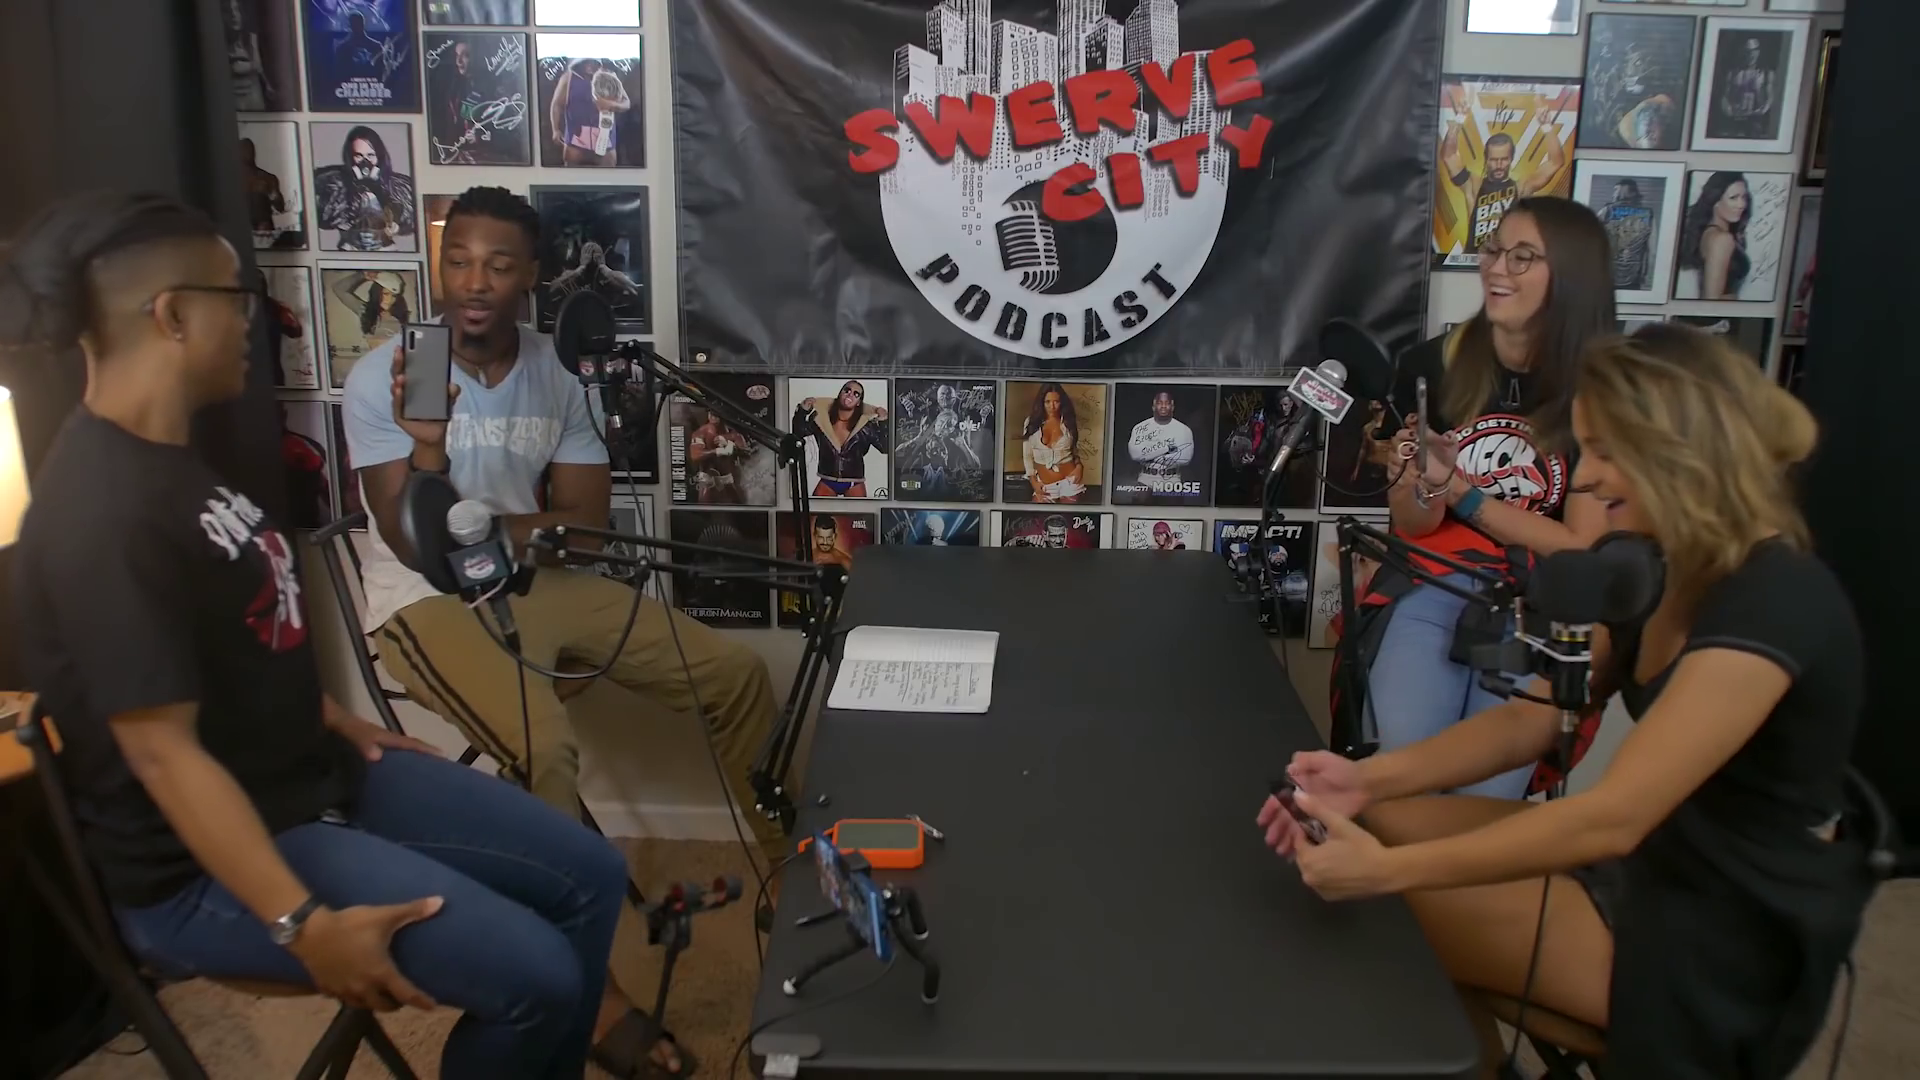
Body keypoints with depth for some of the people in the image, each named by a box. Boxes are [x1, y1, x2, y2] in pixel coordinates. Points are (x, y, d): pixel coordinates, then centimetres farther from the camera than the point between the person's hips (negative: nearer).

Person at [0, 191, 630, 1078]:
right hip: (207, 865, -10)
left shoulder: (159, 459, 6)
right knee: (534, 975, -19)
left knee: (588, 878, 4)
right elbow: (163, 748, -26)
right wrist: (302, 925, -27)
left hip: (312, 771, 10)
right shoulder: (107, 516, -25)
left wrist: (336, 721, 17)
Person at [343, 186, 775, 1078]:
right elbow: (416, 546, -17)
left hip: (538, 584, 6)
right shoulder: (384, 377, -12)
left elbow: (586, 522, -2)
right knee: (541, 743, -34)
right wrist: (426, 440, -33)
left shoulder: (557, 372, 1)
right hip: (428, 601, -5)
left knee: (738, 675, -2)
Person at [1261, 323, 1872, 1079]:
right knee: (1381, 823, 6)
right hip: (1658, 854, 9)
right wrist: (1369, 780, -13)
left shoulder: (1771, 603, -26)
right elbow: (1532, 720, 2)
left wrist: (1388, 870, -33)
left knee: (1381, 921, -12)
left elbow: (1611, 818, -32)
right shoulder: (1661, 568, 3)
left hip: (1733, 931, -9)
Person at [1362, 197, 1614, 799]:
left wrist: (1459, 491, -8)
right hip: (1429, 586, 1)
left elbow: (1580, 547, -1)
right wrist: (1426, 485, -17)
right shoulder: (1431, 366, 0)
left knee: (1486, 789, -21)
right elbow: (1412, 524, 6)